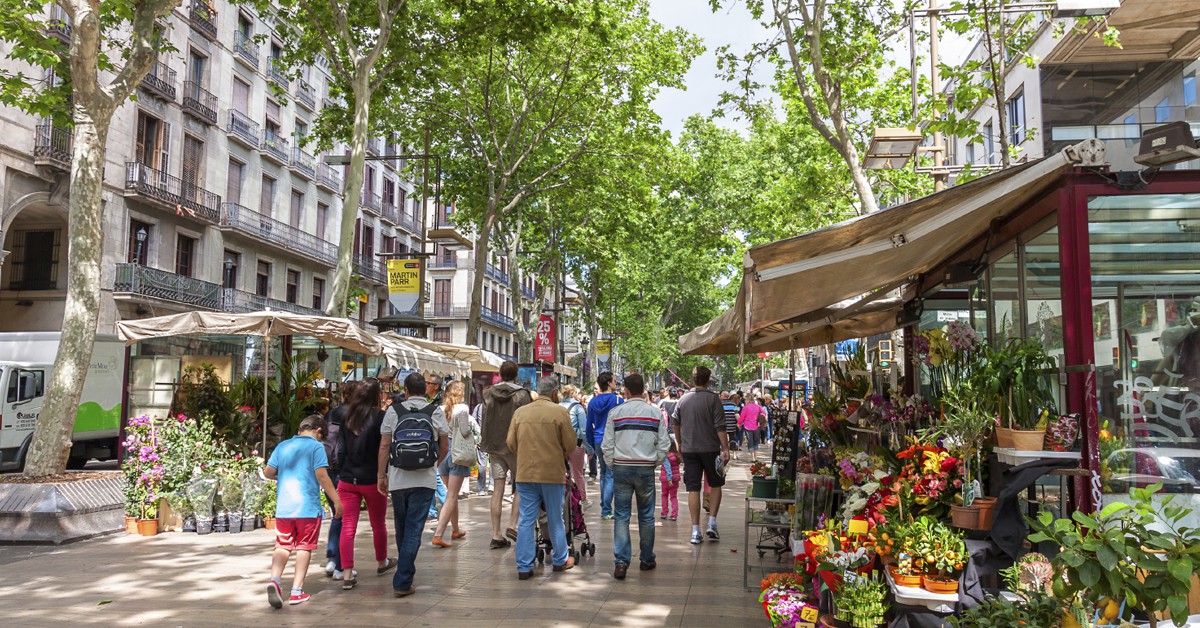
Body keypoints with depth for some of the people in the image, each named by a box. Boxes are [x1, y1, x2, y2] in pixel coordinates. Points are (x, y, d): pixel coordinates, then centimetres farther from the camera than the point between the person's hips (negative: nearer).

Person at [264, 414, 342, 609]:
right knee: (304, 547, 7)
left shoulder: (282, 446, 9)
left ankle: (275, 579, -11)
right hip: (308, 507, -4)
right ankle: (297, 591, 6)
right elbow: (322, 476, -13)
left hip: (283, 507, 4)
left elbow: (268, 472, 9)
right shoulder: (316, 447, -6)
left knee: (282, 546, 11)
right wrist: (336, 501, -9)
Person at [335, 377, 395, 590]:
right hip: (372, 480, -3)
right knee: (378, 524, 17)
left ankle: (347, 574, -2)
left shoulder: (347, 417, 1)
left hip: (347, 480, 3)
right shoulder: (379, 416, -11)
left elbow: (341, 448, 6)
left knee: (348, 527, 3)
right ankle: (382, 563, 35)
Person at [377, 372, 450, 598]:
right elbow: (445, 448, 7)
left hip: (397, 479, 2)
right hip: (424, 479, -2)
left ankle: (406, 571, 34)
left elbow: (384, 446, 1)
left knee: (402, 528, 18)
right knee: (414, 530, 0)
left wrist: (382, 475, 9)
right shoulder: (436, 412, 0)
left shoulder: (393, 411, 1)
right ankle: (403, 581, -5)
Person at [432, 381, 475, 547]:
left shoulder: (440, 409, 3)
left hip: (442, 453, 6)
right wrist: (470, 423, 4)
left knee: (451, 494, 21)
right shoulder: (462, 408, -11)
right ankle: (438, 535, -12)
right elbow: (465, 431, -16)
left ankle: (455, 530, 33)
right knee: (451, 497, -3)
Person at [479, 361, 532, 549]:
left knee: (497, 490, 6)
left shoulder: (488, 394, 2)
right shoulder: (522, 395, -10)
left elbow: (485, 421, 4)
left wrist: (485, 443, 13)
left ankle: (496, 535, 8)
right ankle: (513, 525, 1)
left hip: (494, 447, 4)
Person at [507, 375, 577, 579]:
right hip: (552, 473, -2)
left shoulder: (520, 412, 2)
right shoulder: (560, 412, -8)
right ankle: (560, 560, 27)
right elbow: (570, 443, -6)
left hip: (525, 473, 3)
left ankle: (524, 567, 8)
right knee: (555, 519, 13)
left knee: (526, 520, 7)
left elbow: (511, 442, 4)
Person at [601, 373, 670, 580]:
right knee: (646, 516, 12)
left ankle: (621, 561, -3)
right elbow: (664, 444, 1)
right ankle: (647, 560, 23)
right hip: (646, 469, 1)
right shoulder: (656, 412, 1)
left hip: (621, 468, -1)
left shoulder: (615, 412, -3)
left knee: (621, 516, 4)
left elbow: (607, 445, -2)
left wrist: (612, 465, 11)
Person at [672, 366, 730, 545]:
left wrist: (680, 444, 26)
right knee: (715, 485, 16)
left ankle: (695, 532, 5)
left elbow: (676, 425, 13)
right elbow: (720, 426, -14)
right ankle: (712, 524, 8)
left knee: (693, 489, 5)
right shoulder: (713, 399, -8)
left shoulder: (683, 399, 5)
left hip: (688, 450, 3)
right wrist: (725, 448, -12)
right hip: (710, 448, -3)